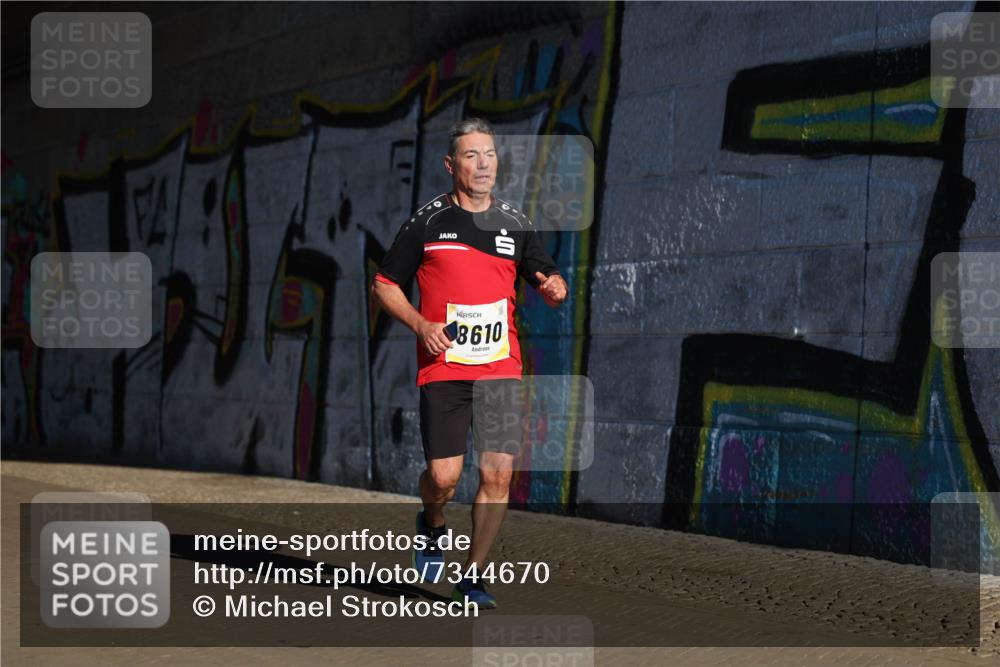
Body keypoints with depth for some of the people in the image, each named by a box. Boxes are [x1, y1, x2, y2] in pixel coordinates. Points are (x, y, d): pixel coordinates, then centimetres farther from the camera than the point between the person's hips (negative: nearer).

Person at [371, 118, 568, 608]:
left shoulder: (515, 224, 10)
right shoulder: (427, 221, 2)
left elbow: (549, 281, 15)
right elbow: (383, 284, 7)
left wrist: (555, 287, -9)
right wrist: (420, 324, -9)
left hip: (501, 369, 2)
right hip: (443, 367, -2)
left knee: (498, 475, -6)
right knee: (444, 476, -9)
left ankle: (472, 576, 9)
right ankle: (432, 526, 27)